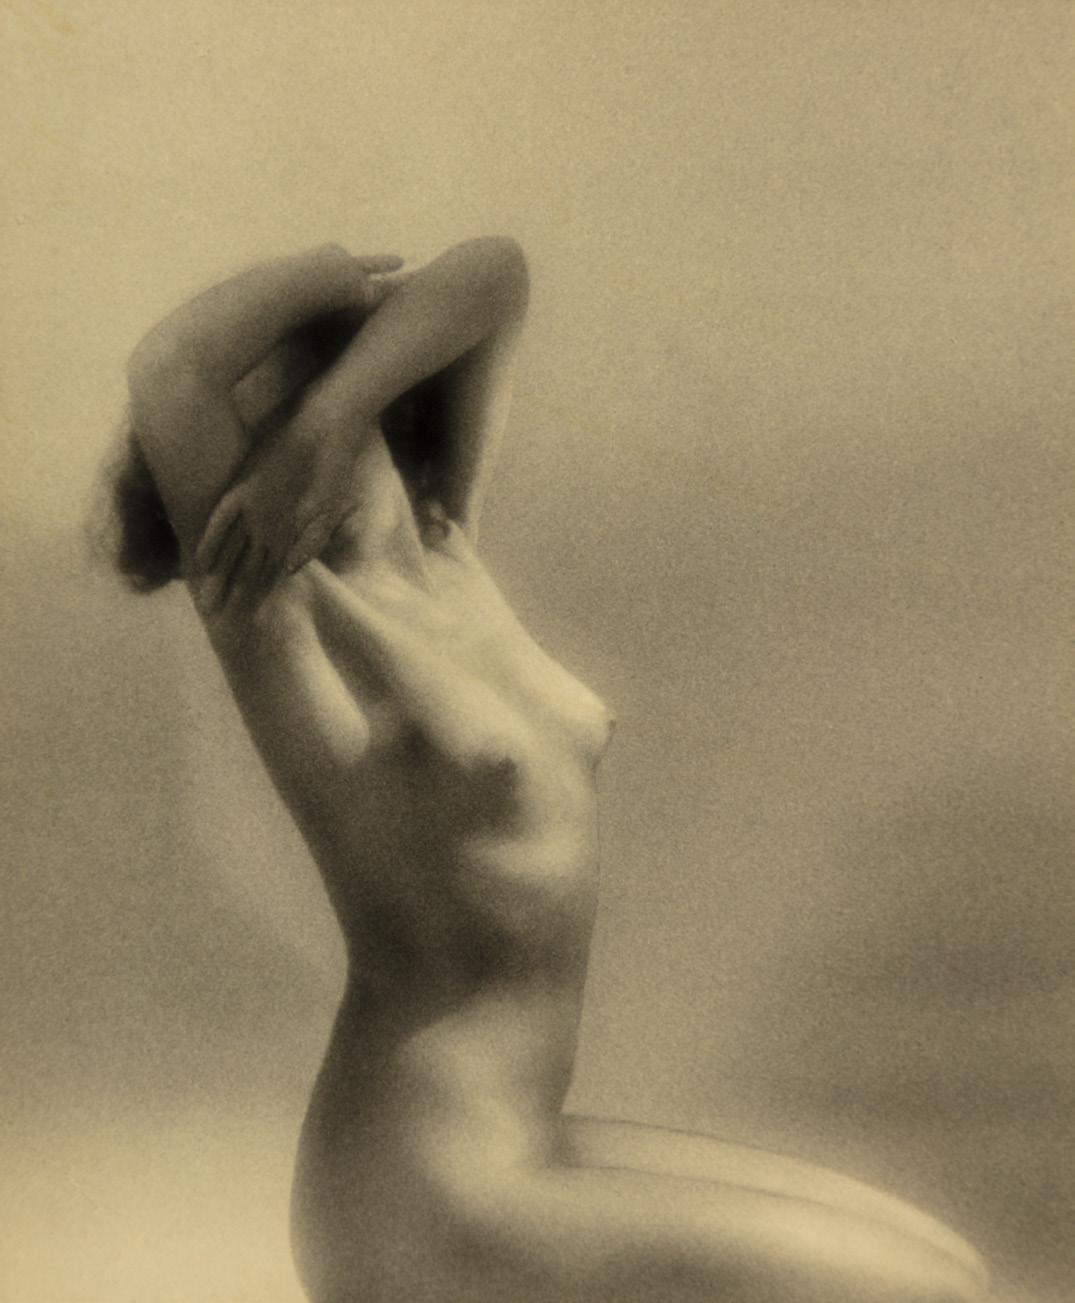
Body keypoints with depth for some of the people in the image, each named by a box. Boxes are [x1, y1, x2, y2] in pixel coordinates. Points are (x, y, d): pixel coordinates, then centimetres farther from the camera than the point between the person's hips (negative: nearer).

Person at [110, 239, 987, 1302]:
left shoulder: (441, 551, 8)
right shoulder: (269, 608, -10)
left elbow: (496, 273, 8)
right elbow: (164, 367, -25)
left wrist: (330, 415, -7)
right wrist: (337, 270, -5)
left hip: (502, 1163, 8)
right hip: (432, 1218, -8)